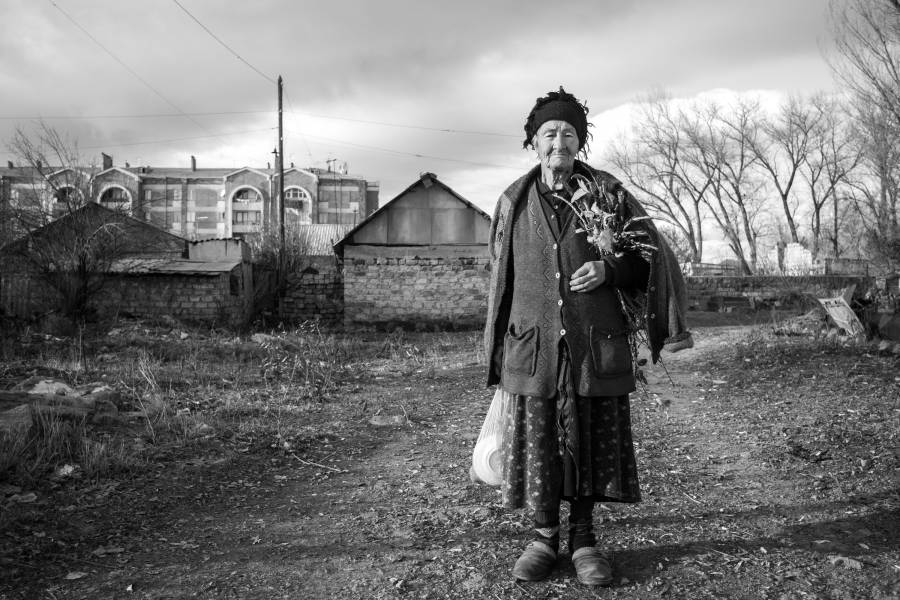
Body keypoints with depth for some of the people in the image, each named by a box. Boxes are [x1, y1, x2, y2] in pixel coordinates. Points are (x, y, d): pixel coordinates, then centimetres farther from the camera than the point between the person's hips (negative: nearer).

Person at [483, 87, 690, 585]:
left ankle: (583, 536, 24)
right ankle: (545, 536, 22)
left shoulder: (607, 194, 2)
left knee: (593, 444, 6)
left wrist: (610, 268, -14)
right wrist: (496, 352, 11)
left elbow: (650, 257, 7)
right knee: (536, 445, 4)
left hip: (597, 347, 0)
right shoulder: (513, 203, 6)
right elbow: (500, 279, 12)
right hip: (532, 345, 1)